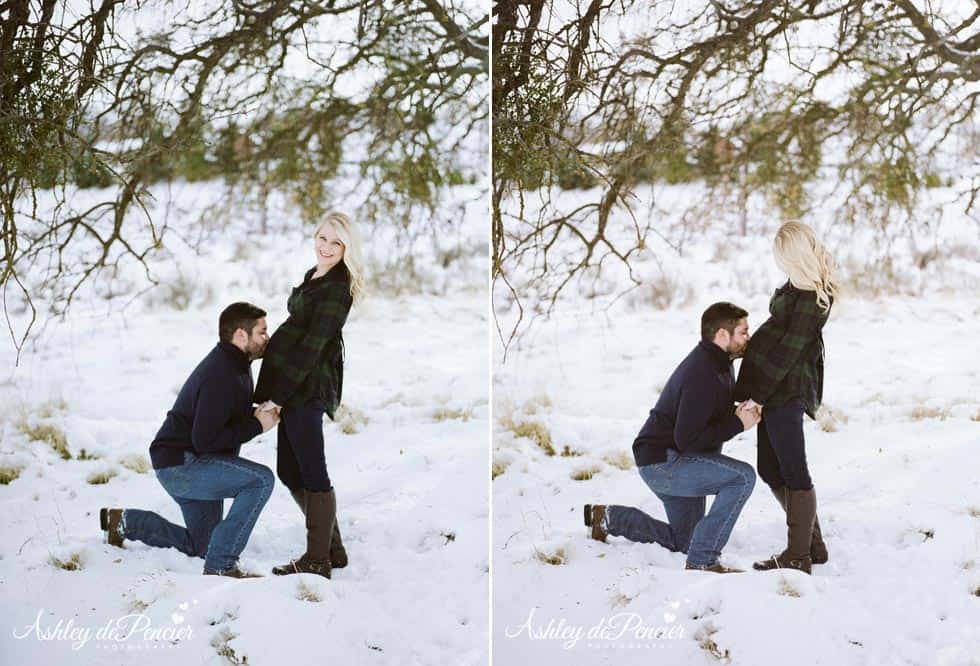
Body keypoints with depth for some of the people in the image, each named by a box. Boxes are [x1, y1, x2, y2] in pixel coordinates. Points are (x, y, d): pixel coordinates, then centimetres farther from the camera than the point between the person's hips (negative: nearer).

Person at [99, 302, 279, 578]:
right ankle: (221, 564, -23)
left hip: (191, 465, 11)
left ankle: (126, 521, 25)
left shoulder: (236, 364, 7)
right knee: (261, 479, -27)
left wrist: (256, 414, 1)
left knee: (200, 546, 20)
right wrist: (256, 426, -23)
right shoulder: (221, 376, -25)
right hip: (180, 464, -11)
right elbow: (205, 440, -29)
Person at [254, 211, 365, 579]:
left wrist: (278, 396, -19)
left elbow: (313, 344, -18)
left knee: (311, 471, -4)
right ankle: (332, 549, 23)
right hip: (294, 383, 10)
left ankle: (318, 560, 4)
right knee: (289, 470, 14)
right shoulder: (314, 276, 16)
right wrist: (276, 393, 17)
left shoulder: (337, 288, -13)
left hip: (308, 385, -10)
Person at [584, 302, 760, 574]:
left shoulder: (717, 363, 6)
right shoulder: (703, 374, -26)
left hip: (673, 461, 11)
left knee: (682, 542, 22)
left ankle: (609, 517, 27)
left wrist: (736, 414, 0)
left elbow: (712, 416, 22)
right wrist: (737, 424, -24)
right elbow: (687, 439, -30)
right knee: (743, 476, -27)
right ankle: (703, 560, -23)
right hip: (663, 462, -11)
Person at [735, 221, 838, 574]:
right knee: (771, 470, 15)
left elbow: (789, 350, -18)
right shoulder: (798, 287, 13)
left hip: (786, 391, -10)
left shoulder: (810, 298, -17)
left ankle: (798, 556, 5)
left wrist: (757, 395, -17)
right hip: (775, 389, 10)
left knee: (793, 473, -2)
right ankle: (813, 545, 24)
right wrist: (756, 392, 22)